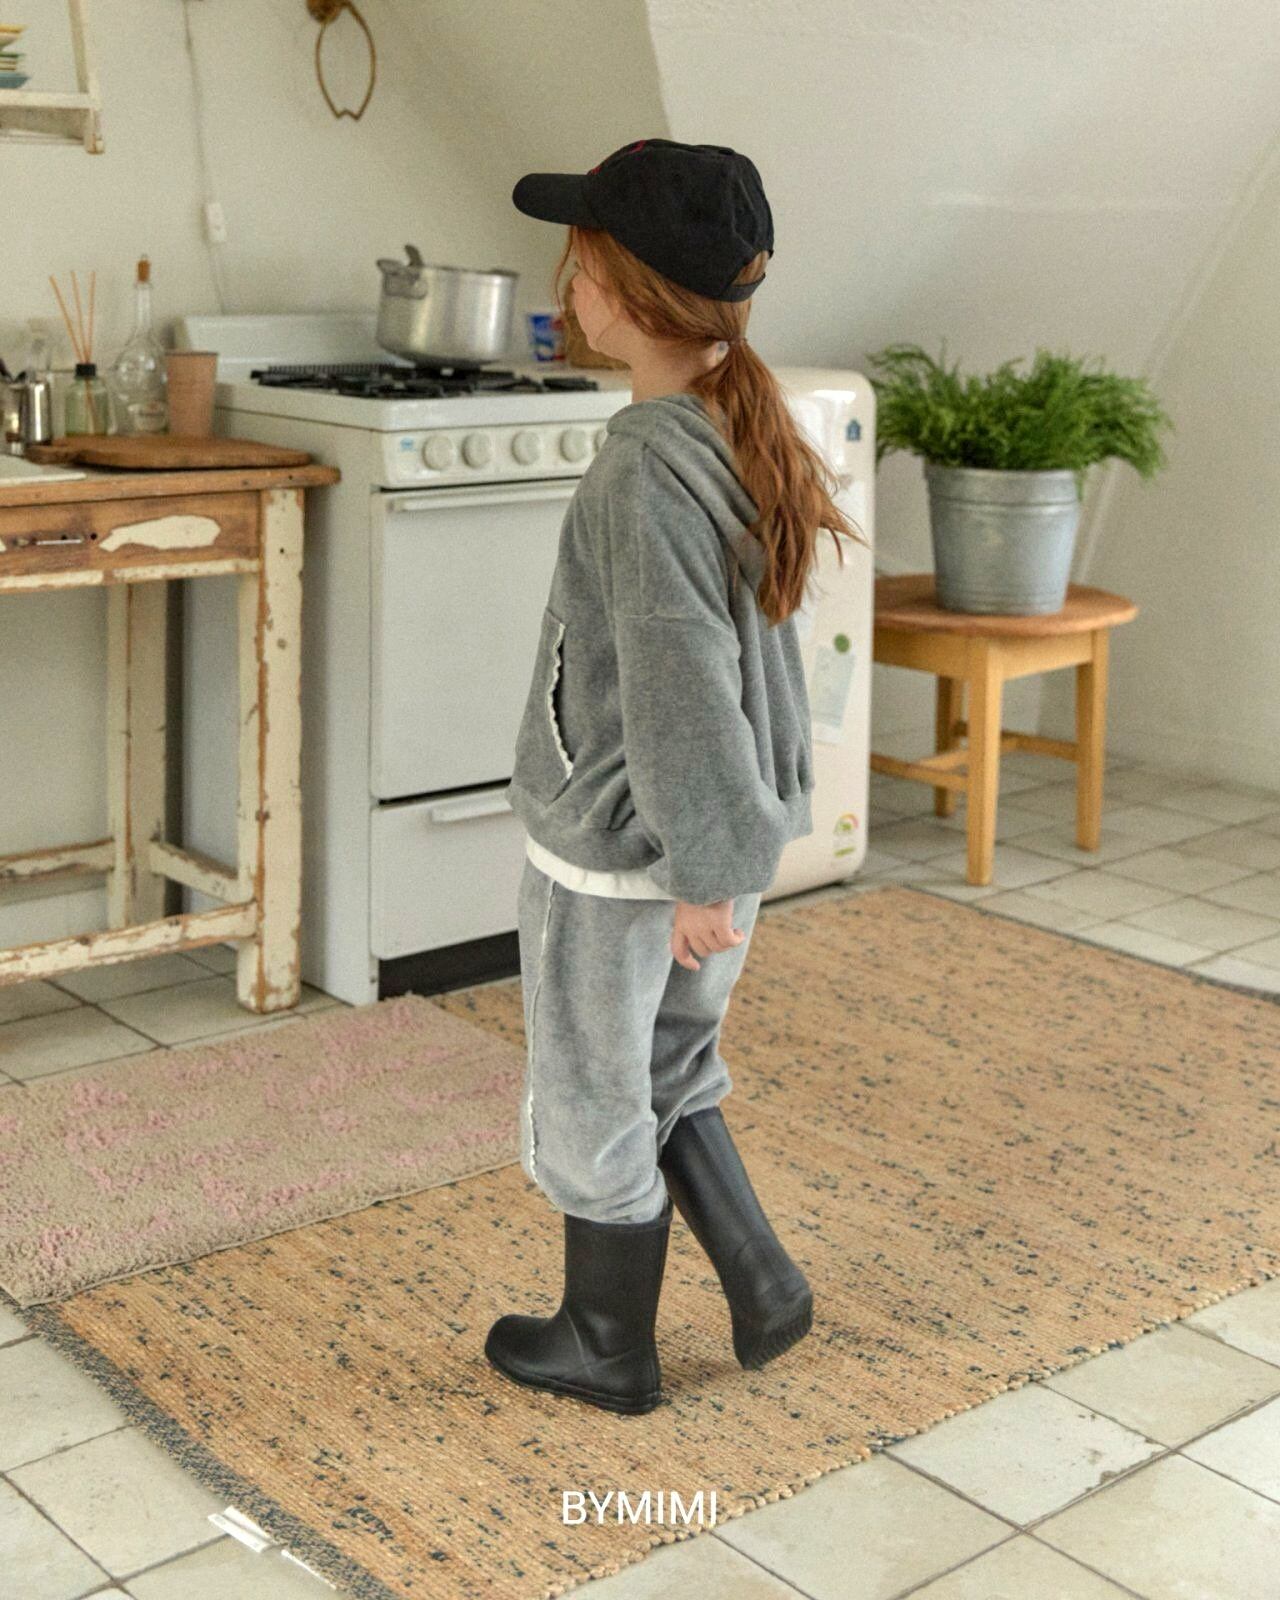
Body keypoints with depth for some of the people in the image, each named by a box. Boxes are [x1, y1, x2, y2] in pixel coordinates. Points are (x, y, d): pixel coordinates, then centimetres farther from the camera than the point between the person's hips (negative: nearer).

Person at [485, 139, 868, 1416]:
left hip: (621, 851, -8)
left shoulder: (644, 469, -25)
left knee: (592, 1107, 12)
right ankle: (763, 1285, 27)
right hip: (717, 835, 8)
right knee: (668, 1079, 26)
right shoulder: (747, 434, 1)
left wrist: (704, 873, -18)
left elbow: (680, 688, -24)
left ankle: (607, 1349, 30)